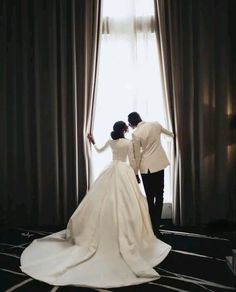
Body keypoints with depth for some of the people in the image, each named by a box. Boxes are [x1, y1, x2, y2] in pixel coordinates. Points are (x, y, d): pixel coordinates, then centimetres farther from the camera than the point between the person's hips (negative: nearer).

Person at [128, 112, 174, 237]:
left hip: (146, 167, -4)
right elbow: (166, 131, 23)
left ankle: (153, 228, 13)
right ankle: (156, 228, 13)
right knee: (159, 196, 10)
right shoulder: (155, 124, 2)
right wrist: (172, 134, 46)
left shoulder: (136, 134, -11)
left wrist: (135, 172, 3)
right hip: (159, 164, 4)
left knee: (150, 197, 7)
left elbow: (137, 155, -8)